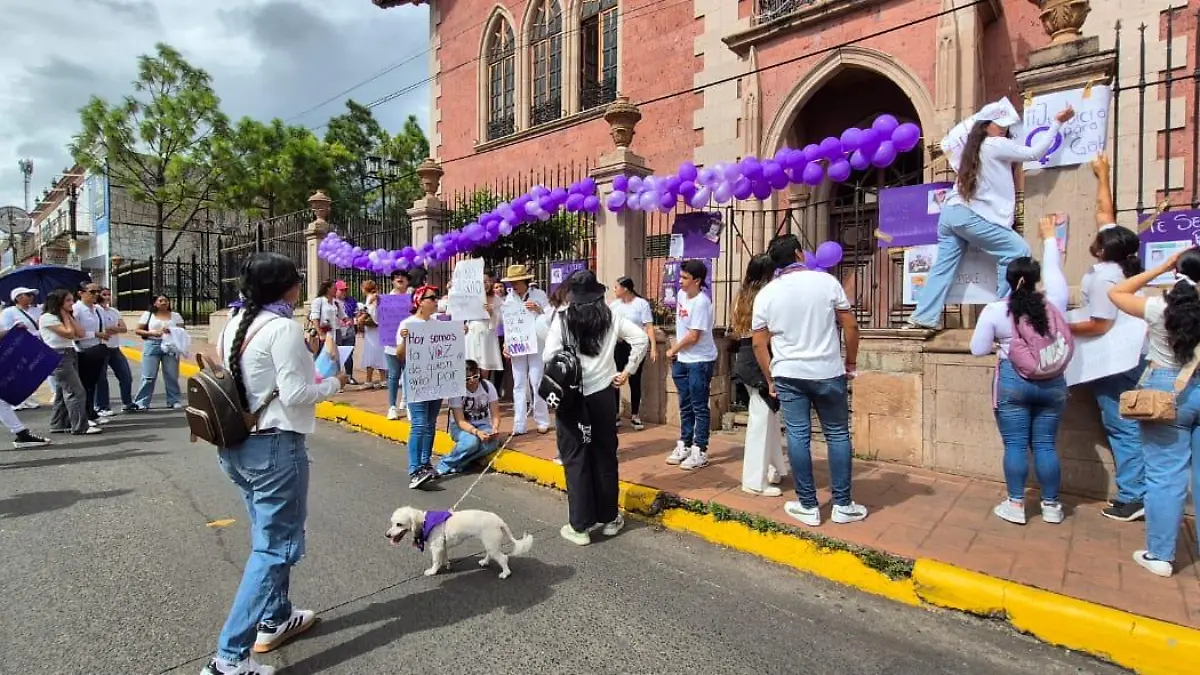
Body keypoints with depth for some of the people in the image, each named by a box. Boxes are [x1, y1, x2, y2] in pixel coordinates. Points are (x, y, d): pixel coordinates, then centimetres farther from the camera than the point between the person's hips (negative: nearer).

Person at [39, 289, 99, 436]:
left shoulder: (66, 316, 15)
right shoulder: (47, 317, -10)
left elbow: (81, 333, 4)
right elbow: (69, 333, -18)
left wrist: (69, 316, 2)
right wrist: (64, 315, -8)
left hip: (71, 354, 9)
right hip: (58, 356, -9)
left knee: (63, 392, 13)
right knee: (76, 391, -13)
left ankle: (59, 424, 20)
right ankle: (80, 427, -12)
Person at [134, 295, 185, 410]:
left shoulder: (176, 316, 12)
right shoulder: (148, 315, 8)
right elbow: (137, 331, 7)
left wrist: (171, 331, -12)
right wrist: (152, 333, -10)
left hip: (170, 347, 1)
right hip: (152, 346, -1)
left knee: (172, 376, 2)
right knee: (149, 376, -4)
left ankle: (174, 401, 9)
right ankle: (141, 402, 3)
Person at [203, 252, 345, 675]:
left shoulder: (234, 326, 9)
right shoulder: (283, 328, -17)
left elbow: (243, 382, 12)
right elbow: (294, 393, -21)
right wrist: (333, 383, -5)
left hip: (237, 445, 9)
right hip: (274, 446, -9)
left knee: (268, 537, 22)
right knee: (275, 547, 0)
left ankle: (275, 620, 37)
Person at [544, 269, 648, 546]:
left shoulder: (562, 319, -6)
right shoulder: (610, 317, 2)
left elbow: (549, 356, -12)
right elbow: (641, 338, -1)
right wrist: (627, 371, 5)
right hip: (603, 393, 3)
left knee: (575, 459, 6)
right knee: (605, 455, 14)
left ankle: (579, 526, 12)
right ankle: (609, 518, 27)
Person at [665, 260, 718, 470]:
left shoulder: (701, 303, -21)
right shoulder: (681, 294, 5)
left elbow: (694, 336, -21)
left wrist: (674, 349, -7)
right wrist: (676, 350, 11)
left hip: (700, 361, -8)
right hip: (681, 360, 8)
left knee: (699, 407, 0)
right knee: (685, 405, 16)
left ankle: (700, 451, 8)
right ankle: (684, 445, 28)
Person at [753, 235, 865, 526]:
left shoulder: (765, 294, 1)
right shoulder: (826, 281, -3)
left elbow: (759, 344, 1)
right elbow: (850, 326, -1)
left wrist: (770, 379, 10)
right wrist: (851, 362, 11)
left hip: (788, 375, 1)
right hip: (828, 372, -1)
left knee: (798, 436, 5)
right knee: (837, 434, 10)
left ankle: (808, 506, 12)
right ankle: (843, 505, 17)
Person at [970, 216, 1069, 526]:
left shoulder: (994, 310, -7)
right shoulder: (1054, 303, -1)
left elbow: (978, 349, -4)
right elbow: (1054, 269, 16)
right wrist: (1049, 238, 30)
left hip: (1013, 381, -3)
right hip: (1051, 381, 3)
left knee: (1015, 445, 2)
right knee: (1045, 445, 9)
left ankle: (1015, 505, 7)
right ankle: (1051, 506, 18)